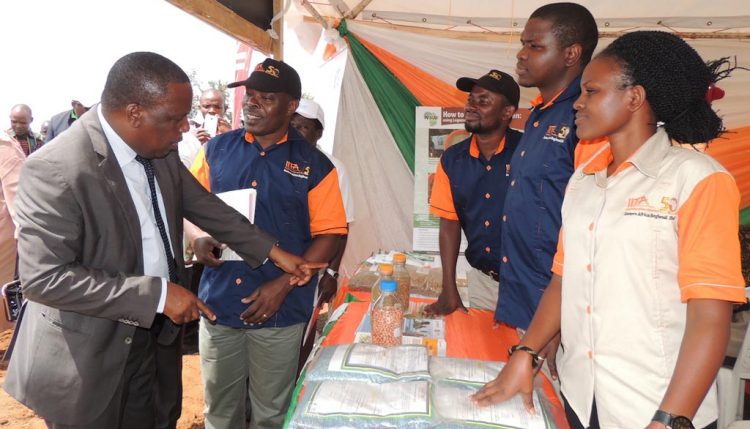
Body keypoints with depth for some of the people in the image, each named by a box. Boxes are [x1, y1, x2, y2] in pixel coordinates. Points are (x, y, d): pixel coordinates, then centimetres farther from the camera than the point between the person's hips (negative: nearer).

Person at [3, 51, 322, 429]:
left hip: (152, 336, 6)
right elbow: (44, 277, -25)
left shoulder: (160, 151, -3)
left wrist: (274, 252, 6)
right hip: (85, 355, -6)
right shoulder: (55, 170, -24)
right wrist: (157, 294, -26)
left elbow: (205, 207, 9)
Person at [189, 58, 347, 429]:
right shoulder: (217, 149, 3)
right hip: (217, 305, 2)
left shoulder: (313, 164, -5)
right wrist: (198, 240, -11)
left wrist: (283, 285, -14)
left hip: (280, 313, -2)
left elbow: (330, 234, -6)